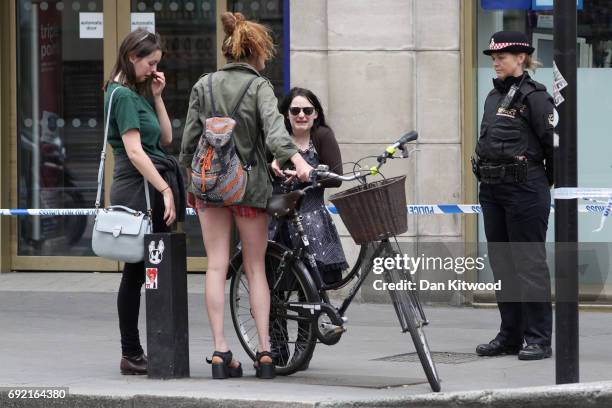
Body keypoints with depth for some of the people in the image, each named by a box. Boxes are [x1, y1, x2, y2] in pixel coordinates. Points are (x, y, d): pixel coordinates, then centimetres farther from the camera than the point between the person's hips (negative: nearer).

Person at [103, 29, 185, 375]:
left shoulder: (139, 93, 19)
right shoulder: (122, 95, -9)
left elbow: (165, 139, 18)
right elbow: (134, 151, -17)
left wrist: (157, 97, 10)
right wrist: (165, 190, -20)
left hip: (154, 186, 9)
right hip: (137, 187, -9)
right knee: (137, 272, -5)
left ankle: (147, 352, 9)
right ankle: (131, 355, -2)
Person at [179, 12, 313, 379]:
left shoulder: (204, 86, 7)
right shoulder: (259, 86, -5)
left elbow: (190, 138, 8)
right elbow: (274, 127, -23)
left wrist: (190, 177, 20)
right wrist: (296, 159, -37)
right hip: (249, 183, -3)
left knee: (217, 267, 2)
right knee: (256, 268, 5)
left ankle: (221, 351, -5)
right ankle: (265, 352, -1)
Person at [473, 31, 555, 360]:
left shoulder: (534, 96, -10)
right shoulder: (494, 97, 14)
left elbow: (554, 142, -10)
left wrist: (547, 180, 0)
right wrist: (487, 177, 16)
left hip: (525, 188, -8)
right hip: (492, 189, 8)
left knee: (529, 262, -5)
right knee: (501, 262, 11)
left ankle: (539, 339, -2)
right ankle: (510, 335, 18)